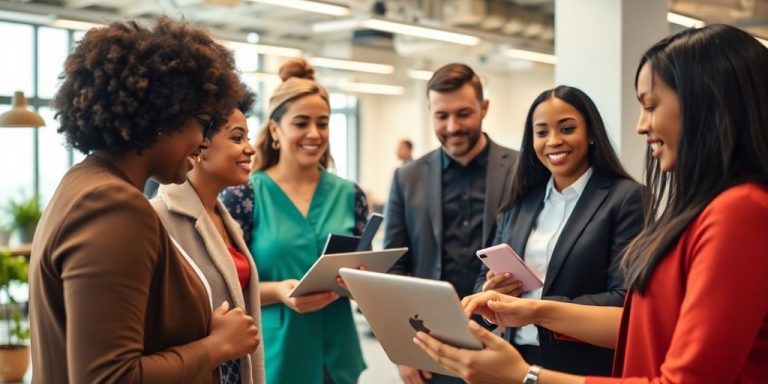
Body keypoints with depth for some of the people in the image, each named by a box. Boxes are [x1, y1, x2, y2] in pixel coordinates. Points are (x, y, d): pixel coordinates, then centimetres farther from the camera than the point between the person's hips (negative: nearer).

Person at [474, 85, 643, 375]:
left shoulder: (627, 198, -9)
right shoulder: (520, 202, 7)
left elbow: (624, 301, -16)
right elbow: (486, 279, 11)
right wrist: (490, 293, -12)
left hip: (588, 369, -4)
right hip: (518, 360, 5)